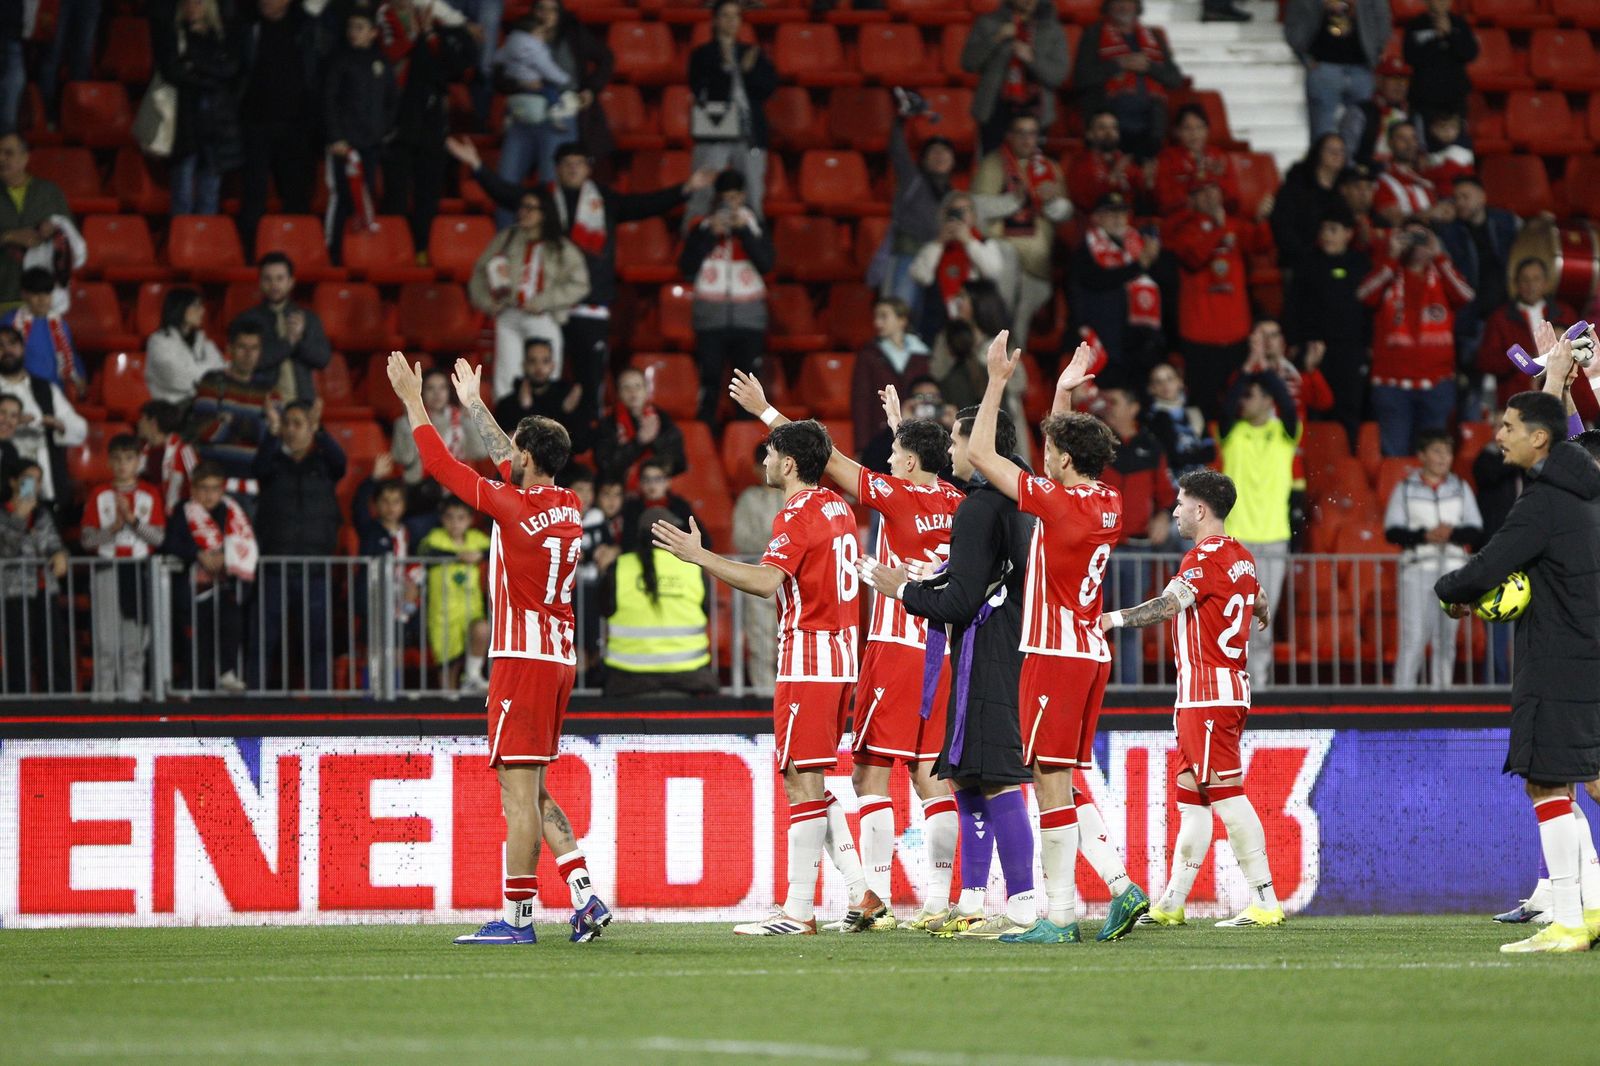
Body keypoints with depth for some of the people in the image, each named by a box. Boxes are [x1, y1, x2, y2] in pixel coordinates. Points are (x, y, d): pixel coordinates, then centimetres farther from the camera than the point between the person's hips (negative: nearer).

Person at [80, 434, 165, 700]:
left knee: (135, 643, 0)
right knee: (106, 642, -6)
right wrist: (112, 529, -14)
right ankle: (104, 698, -4)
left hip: (139, 571, 1)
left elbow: (158, 537, -1)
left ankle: (132, 696, 3)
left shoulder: (150, 495, 8)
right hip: (107, 572, 0)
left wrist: (132, 519, -13)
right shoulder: (99, 495, 7)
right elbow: (88, 540, 2)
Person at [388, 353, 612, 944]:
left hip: (522, 658, -8)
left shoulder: (514, 508, -12)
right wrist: (474, 405, 40)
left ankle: (517, 916, -6)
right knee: (530, 790, 14)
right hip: (559, 657, 8)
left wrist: (413, 399, 5)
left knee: (519, 790, -7)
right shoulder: (569, 507, 10)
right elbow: (512, 466, 30)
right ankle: (585, 897, 6)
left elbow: (440, 465, -6)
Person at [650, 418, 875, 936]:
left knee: (802, 779, -9)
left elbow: (767, 581, -27)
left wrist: (699, 555, -26)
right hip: (841, 655, 10)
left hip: (807, 659, -9)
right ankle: (862, 894, 13)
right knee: (814, 781, 15)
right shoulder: (838, 508, 13)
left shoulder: (795, 517, -14)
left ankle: (798, 911, -11)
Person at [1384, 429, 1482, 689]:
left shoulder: (1461, 489, 12)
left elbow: (1475, 530, 6)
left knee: (1446, 638, 4)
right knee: (1414, 637, -11)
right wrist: (1425, 536, -17)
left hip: (1452, 570, 3)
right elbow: (1392, 531, -3)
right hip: (1417, 569, -3)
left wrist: (1452, 534, -14)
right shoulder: (1405, 490, 4)